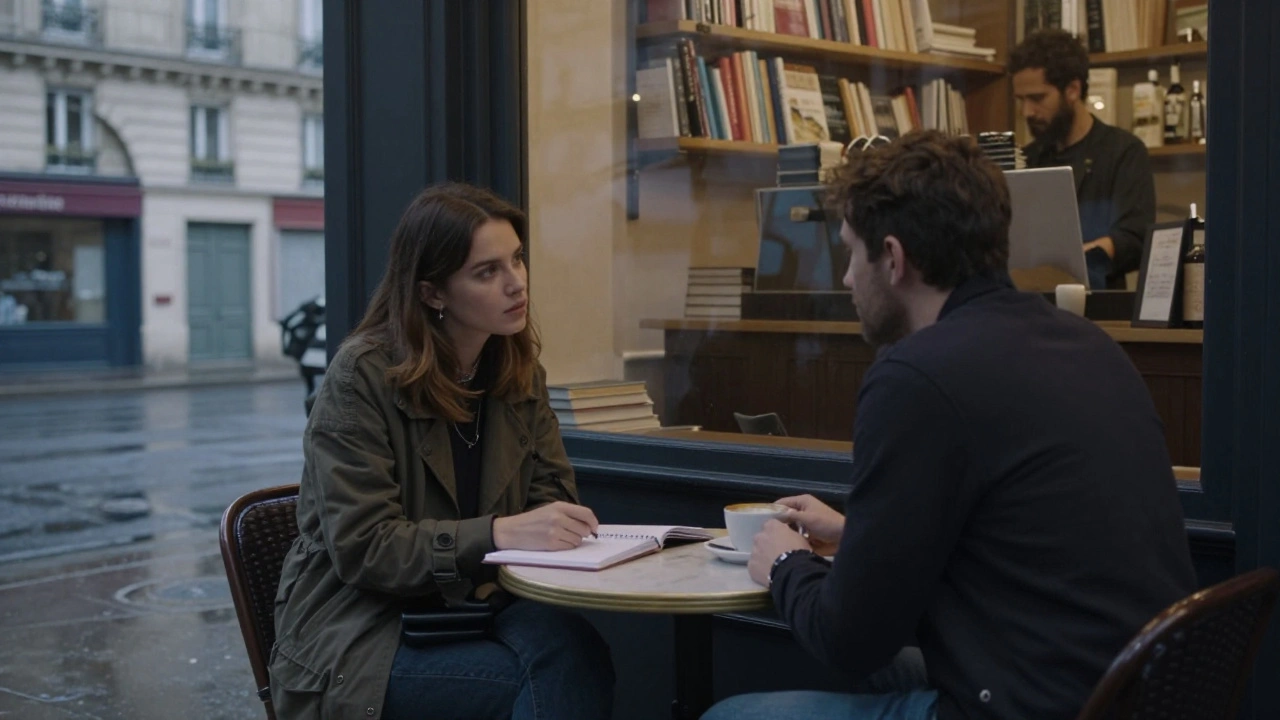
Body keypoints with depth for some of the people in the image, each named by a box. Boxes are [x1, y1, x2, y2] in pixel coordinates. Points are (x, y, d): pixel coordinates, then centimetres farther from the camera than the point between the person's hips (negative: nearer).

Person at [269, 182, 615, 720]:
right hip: (358, 640, -5)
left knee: (562, 638, -29)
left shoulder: (519, 371, 6)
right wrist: (499, 534, -29)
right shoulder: (361, 376, -12)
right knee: (560, 672, -28)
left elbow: (553, 493, 7)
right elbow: (361, 547, -18)